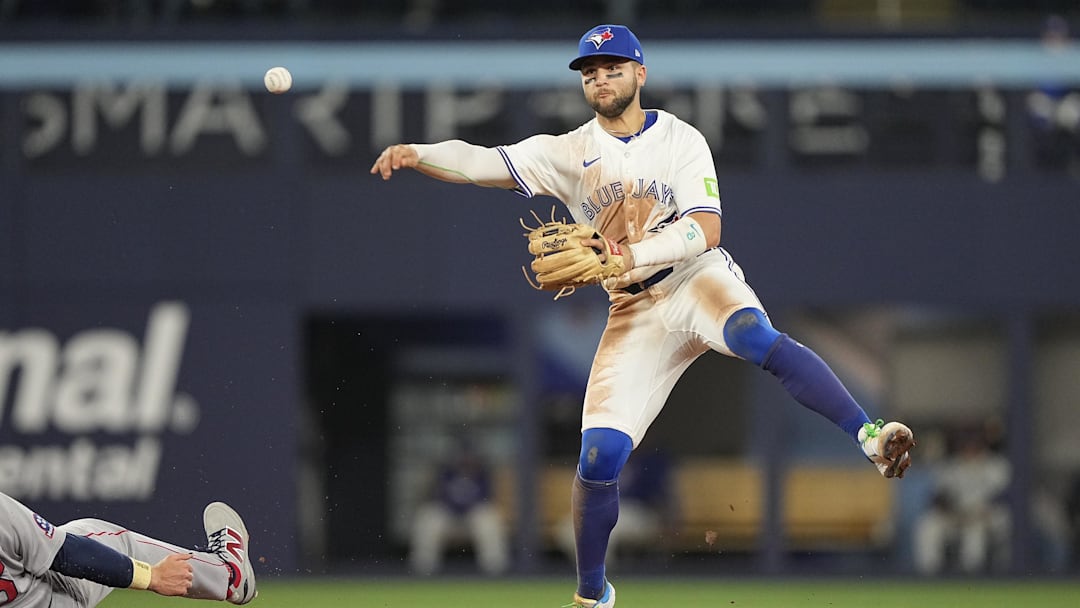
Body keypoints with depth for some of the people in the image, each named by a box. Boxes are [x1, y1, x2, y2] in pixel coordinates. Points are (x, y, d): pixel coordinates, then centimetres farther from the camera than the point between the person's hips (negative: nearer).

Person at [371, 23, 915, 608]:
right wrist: (415, 154, -23)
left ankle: (869, 435, -44)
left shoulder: (680, 140, -1)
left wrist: (632, 256, -26)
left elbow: (706, 230, -12)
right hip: (636, 310, 3)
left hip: (699, 277, -3)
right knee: (599, 454, -8)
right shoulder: (569, 152, 6)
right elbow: (483, 162, -5)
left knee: (756, 338, -38)